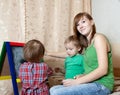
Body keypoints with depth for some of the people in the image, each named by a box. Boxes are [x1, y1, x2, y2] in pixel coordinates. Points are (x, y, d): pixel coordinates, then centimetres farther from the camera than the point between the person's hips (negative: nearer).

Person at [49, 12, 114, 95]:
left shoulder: (98, 38, -8)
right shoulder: (86, 44, 17)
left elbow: (103, 70, -18)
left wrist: (77, 81, -16)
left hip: (102, 85, -8)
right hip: (90, 83, 8)